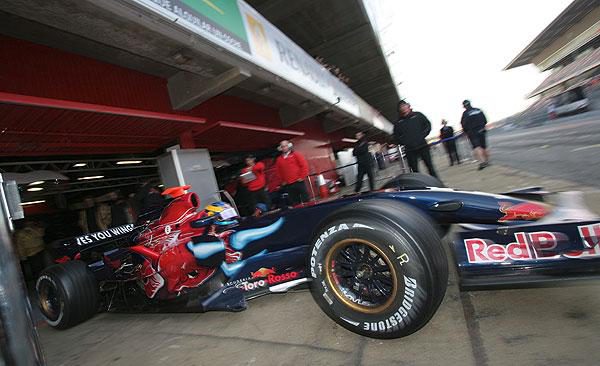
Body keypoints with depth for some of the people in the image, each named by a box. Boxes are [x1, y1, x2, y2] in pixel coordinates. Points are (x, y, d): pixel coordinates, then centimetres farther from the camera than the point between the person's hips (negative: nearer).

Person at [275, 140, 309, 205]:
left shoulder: (296, 154, 2)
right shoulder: (279, 159, 12)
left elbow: (304, 165, -3)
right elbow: (279, 171, 18)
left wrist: (302, 177, -7)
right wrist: (283, 180, 10)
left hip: (299, 182, -3)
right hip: (288, 185, 4)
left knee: (305, 200, 1)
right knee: (294, 203, 7)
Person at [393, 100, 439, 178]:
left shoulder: (418, 115, 5)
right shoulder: (398, 123, 5)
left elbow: (428, 125, 10)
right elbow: (396, 136, 9)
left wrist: (422, 135, -3)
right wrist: (404, 142, -6)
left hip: (423, 146, 0)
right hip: (410, 150, 0)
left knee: (429, 165, 7)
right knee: (414, 170, 2)